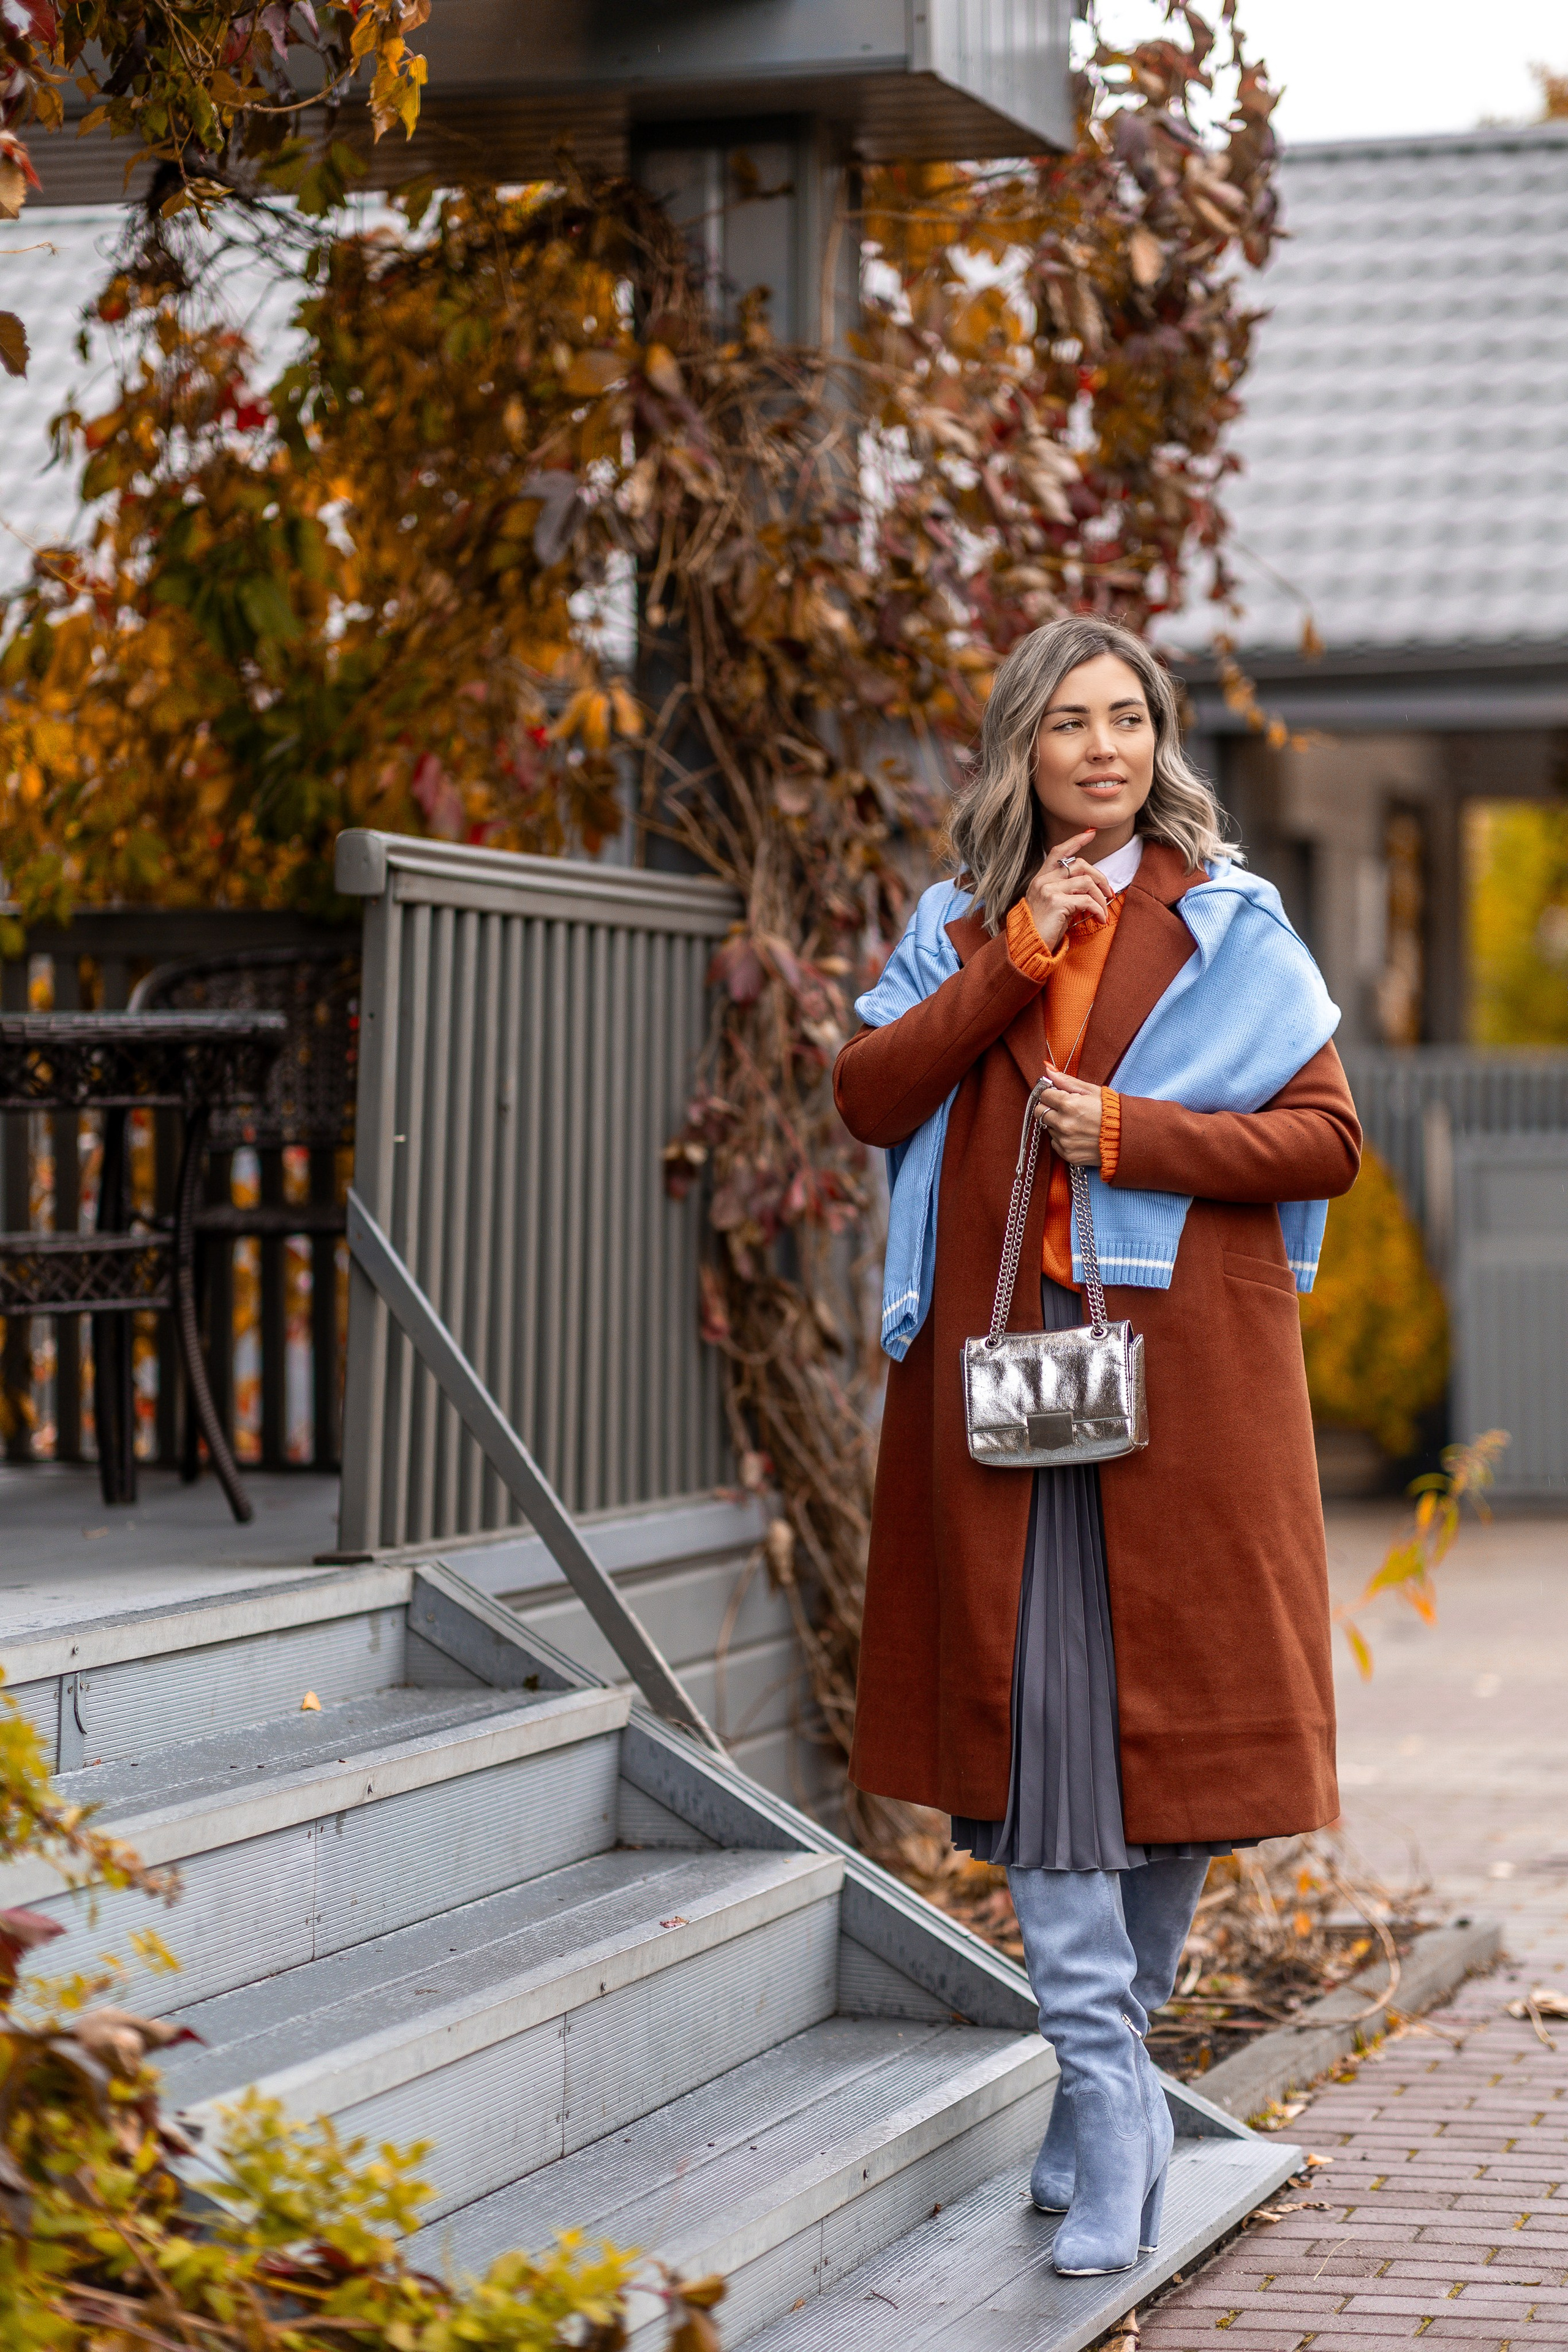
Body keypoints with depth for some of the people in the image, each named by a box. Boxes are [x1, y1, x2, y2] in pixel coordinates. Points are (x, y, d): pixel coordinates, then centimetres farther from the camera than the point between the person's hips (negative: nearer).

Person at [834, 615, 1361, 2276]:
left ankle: (1109, 2059, 17)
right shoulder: (960, 925, 13)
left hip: (1183, 1375, -1)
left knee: (1173, 1703, 1)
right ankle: (1112, 2098, -3)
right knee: (1035, 1715, -6)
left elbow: (1326, 1140, 0)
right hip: (1002, 1368, 2)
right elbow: (870, 1098, 0)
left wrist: (1133, 1133, -11)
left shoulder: (1228, 925, 6)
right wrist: (1016, 956, -6)